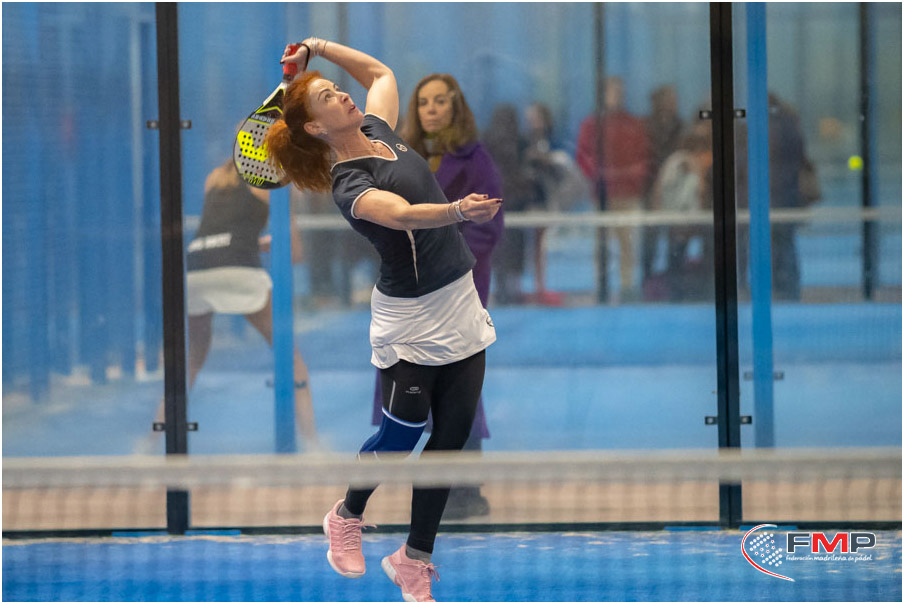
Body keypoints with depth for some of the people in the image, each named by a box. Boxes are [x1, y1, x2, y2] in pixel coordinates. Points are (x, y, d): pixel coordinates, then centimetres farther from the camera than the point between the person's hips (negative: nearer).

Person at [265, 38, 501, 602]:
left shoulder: (378, 131, 7)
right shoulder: (348, 184, -17)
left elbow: (380, 72, 25)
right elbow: (401, 214, -37)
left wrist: (319, 46, 17)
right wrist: (460, 210, -53)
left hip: (461, 308, 7)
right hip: (411, 320, -7)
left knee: (453, 437, 5)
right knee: (400, 437, -1)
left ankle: (415, 559, 17)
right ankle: (347, 516, 30)